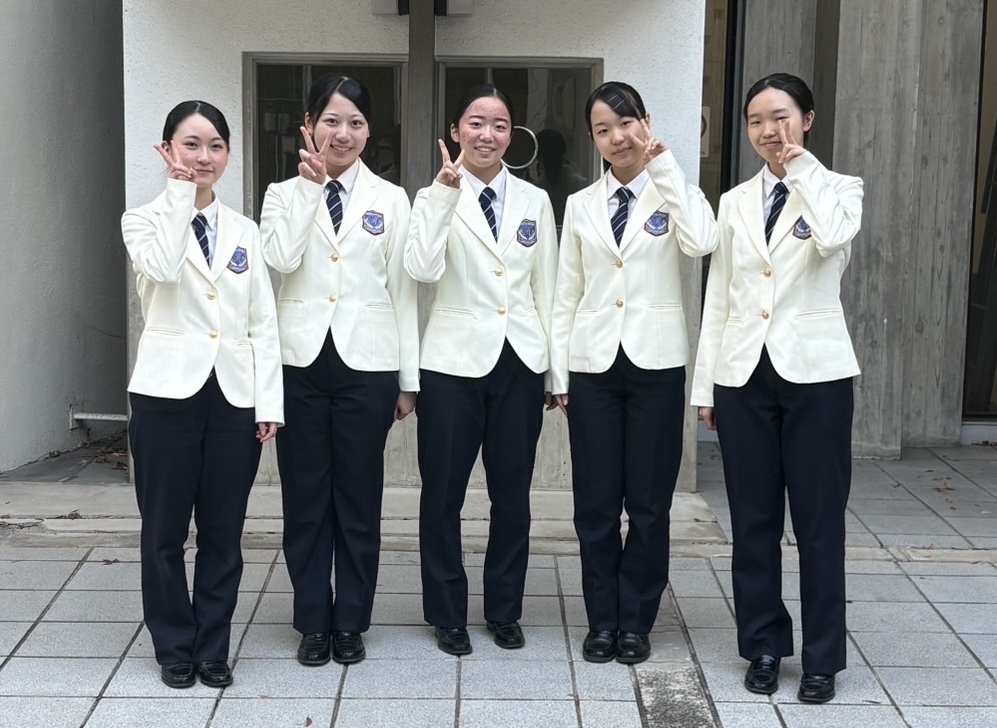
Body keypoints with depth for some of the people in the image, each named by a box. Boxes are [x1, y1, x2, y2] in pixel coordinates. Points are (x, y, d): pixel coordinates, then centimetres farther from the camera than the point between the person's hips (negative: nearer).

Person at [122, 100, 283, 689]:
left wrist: (270, 401, 0)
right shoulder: (145, 220, 3)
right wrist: (180, 191, -13)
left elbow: (264, 322, 8)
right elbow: (162, 269, -21)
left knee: (224, 531, 7)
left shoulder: (244, 230, 11)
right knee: (166, 529, 5)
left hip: (235, 395, 3)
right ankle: (175, 647, 20)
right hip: (168, 391, -2)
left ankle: (212, 648, 20)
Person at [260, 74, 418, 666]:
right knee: (306, 498, 6)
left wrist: (410, 378, 3)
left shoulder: (390, 199, 5)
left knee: (359, 497, 6)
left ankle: (351, 623, 19)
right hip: (301, 362, 0)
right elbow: (281, 259, -15)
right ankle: (314, 622, 19)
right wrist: (311, 186, -13)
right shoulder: (285, 193, 6)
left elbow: (402, 289, 4)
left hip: (367, 365, 0)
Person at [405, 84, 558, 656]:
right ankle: (448, 615, 19)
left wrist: (558, 369, 8)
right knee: (443, 494, 4)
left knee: (513, 495, 10)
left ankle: (505, 611, 25)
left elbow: (547, 290, 10)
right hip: (456, 362, -2)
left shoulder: (535, 201, 7)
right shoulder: (436, 197, -1)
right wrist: (446, 195, -24)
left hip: (520, 362, 3)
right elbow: (423, 269, -19)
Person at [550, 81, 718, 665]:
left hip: (656, 364, -2)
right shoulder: (581, 205, 9)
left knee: (649, 502, 4)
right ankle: (602, 620, 18)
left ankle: (636, 622, 17)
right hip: (593, 364, 2)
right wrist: (559, 372, 5)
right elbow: (567, 295, 10)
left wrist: (665, 166, -17)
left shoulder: (676, 193, 2)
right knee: (596, 502, 5)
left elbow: (701, 242, -22)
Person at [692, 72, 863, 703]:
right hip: (744, 373, 4)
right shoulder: (736, 202, 11)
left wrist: (801, 167, -12)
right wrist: (706, 383, 8)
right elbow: (719, 296, 11)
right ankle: (764, 646, 21)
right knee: (753, 518, 8)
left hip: (813, 371, -3)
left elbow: (834, 238, -24)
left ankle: (823, 657, 13)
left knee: (819, 519, 2)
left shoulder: (839, 189, 1)